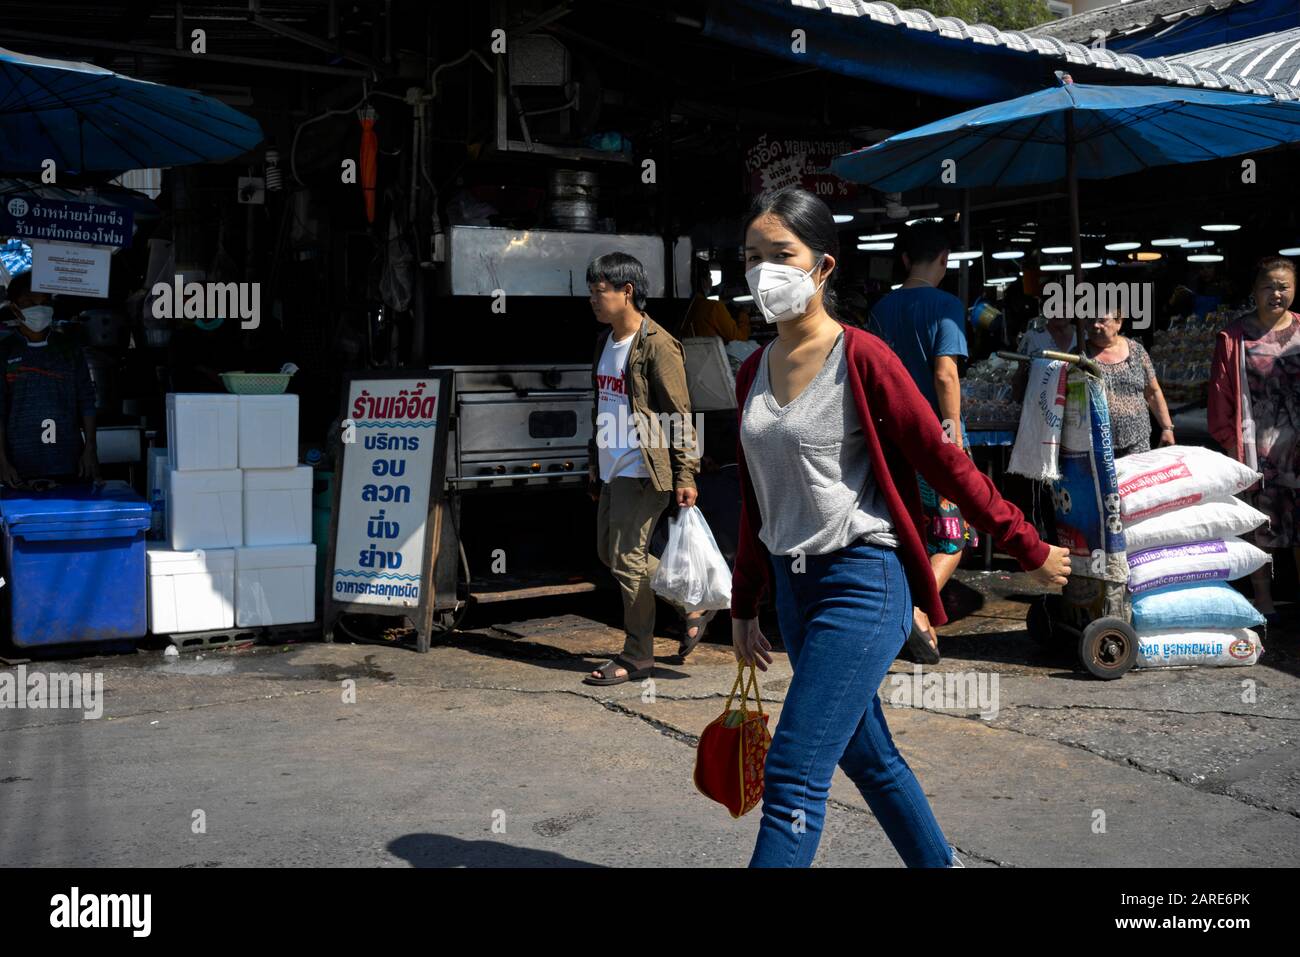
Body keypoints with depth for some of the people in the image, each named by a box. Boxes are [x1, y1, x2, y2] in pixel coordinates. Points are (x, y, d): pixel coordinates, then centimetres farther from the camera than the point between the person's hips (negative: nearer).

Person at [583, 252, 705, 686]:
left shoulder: (656, 345, -14)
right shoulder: (605, 341, 14)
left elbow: (680, 416, -15)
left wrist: (685, 475, -17)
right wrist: (595, 463, 22)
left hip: (641, 471, -10)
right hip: (611, 470, 10)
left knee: (627, 561, -5)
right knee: (609, 553, 15)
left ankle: (637, 657, 8)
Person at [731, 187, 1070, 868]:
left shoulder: (861, 358, -11)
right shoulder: (753, 372, 8)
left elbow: (946, 463, -8)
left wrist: (1030, 550, -5)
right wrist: (745, 606, 18)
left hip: (861, 582, -7)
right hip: (792, 583, 7)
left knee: (792, 778, -11)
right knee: (867, 756, 20)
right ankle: (939, 863, 40)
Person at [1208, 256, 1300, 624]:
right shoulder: (1236, 337, -1)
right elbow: (1222, 391, -1)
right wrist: (1231, 441, -5)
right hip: (1255, 447, -1)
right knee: (1260, 524, 7)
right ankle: (1262, 596, 19)